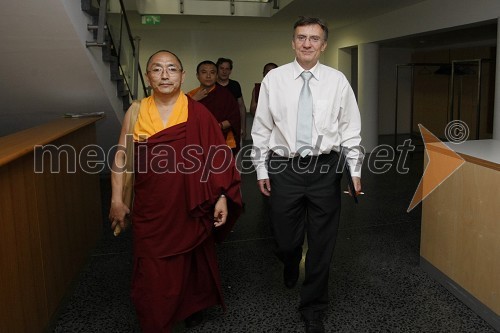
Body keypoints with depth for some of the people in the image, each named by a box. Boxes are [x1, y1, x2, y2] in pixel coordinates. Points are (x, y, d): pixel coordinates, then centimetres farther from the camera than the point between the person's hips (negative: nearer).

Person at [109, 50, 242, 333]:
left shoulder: (198, 114, -6)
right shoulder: (136, 112, -1)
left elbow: (216, 158, -6)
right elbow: (121, 156, 4)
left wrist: (222, 198, -10)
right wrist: (117, 199, 1)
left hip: (190, 207, 0)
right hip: (151, 210, 1)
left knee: (192, 262, 19)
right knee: (153, 275, 4)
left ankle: (193, 306, 47)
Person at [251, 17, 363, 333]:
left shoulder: (337, 80, 2)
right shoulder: (274, 78, 2)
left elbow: (351, 128, 3)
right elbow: (262, 128, 4)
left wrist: (355, 170, 0)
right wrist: (261, 168, 2)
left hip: (325, 168, 0)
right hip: (284, 167, 0)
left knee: (322, 243, 7)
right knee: (286, 238, 10)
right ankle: (291, 267, 50)